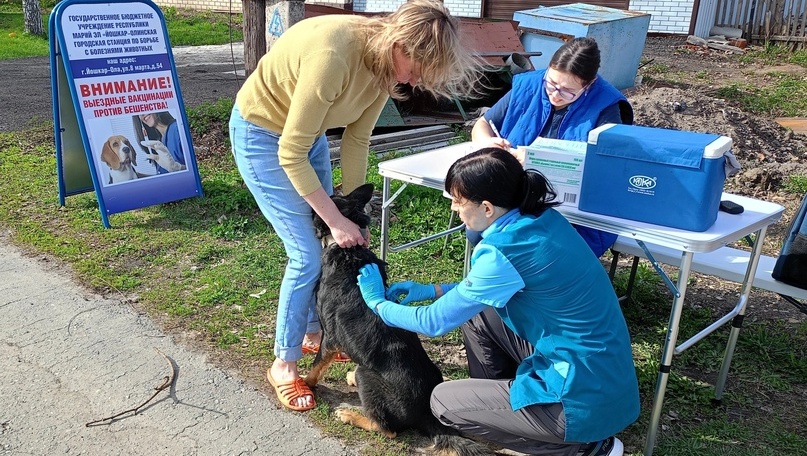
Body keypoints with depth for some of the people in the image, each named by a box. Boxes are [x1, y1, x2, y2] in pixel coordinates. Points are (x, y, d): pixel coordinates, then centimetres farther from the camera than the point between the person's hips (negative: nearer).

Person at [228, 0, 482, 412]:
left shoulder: (385, 60, -12)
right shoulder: (333, 56, -37)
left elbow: (357, 139, -4)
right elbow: (291, 154, -29)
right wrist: (337, 221, -23)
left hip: (307, 132, 8)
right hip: (261, 134, -7)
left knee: (331, 246, 10)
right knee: (307, 255, -8)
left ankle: (314, 332, 33)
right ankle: (283, 364, 12)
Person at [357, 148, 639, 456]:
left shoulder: (505, 251, -25)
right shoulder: (540, 218, 0)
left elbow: (434, 323, -12)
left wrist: (378, 303, 5)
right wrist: (432, 291, 13)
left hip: (585, 398, -9)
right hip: (600, 370, 9)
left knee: (443, 402, 3)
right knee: (474, 307, 11)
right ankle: (496, 396, 25)